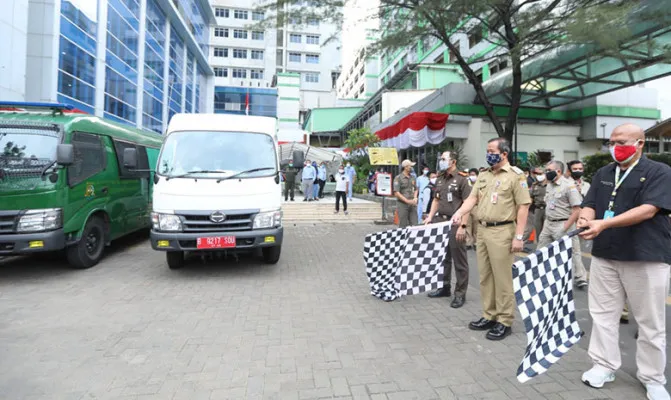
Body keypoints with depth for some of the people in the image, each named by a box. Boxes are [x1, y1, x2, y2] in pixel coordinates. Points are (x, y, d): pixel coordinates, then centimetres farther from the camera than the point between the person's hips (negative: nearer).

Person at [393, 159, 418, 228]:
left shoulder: (413, 178, 14)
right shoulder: (398, 178, -6)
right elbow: (396, 193, -11)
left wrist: (415, 198, 3)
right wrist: (407, 201, -15)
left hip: (412, 204, 5)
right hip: (402, 204, -5)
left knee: (414, 224, 3)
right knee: (403, 225, -1)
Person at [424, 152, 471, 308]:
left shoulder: (461, 179, -8)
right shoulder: (440, 179, 14)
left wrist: (463, 226, -19)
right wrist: (430, 217, 9)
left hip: (455, 224, -7)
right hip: (441, 222, 7)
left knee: (459, 260, 1)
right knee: (443, 257, 16)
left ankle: (460, 293, 10)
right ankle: (444, 287, 29)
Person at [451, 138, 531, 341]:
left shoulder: (516, 175, -6)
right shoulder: (483, 175, 13)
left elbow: (523, 206, -9)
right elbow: (473, 198, 11)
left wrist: (518, 236, -13)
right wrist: (459, 213, -9)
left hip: (501, 231, -7)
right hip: (482, 230, 7)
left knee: (502, 278, 1)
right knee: (485, 276, 13)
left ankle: (504, 321, 13)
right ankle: (489, 316, 25)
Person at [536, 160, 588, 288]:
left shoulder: (569, 185, -15)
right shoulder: (550, 185, 9)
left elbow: (577, 210, -17)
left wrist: (564, 228, -19)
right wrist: (545, 223, 13)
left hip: (562, 224, -8)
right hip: (548, 223, 8)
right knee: (541, 251, 12)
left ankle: (580, 278, 17)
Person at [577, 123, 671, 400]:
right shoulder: (602, 174, 11)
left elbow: (648, 210, -18)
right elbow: (590, 205, 7)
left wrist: (604, 224, -28)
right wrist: (586, 218, -17)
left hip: (646, 257, -4)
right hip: (604, 255, 5)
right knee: (603, 314, 9)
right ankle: (604, 365, 22)